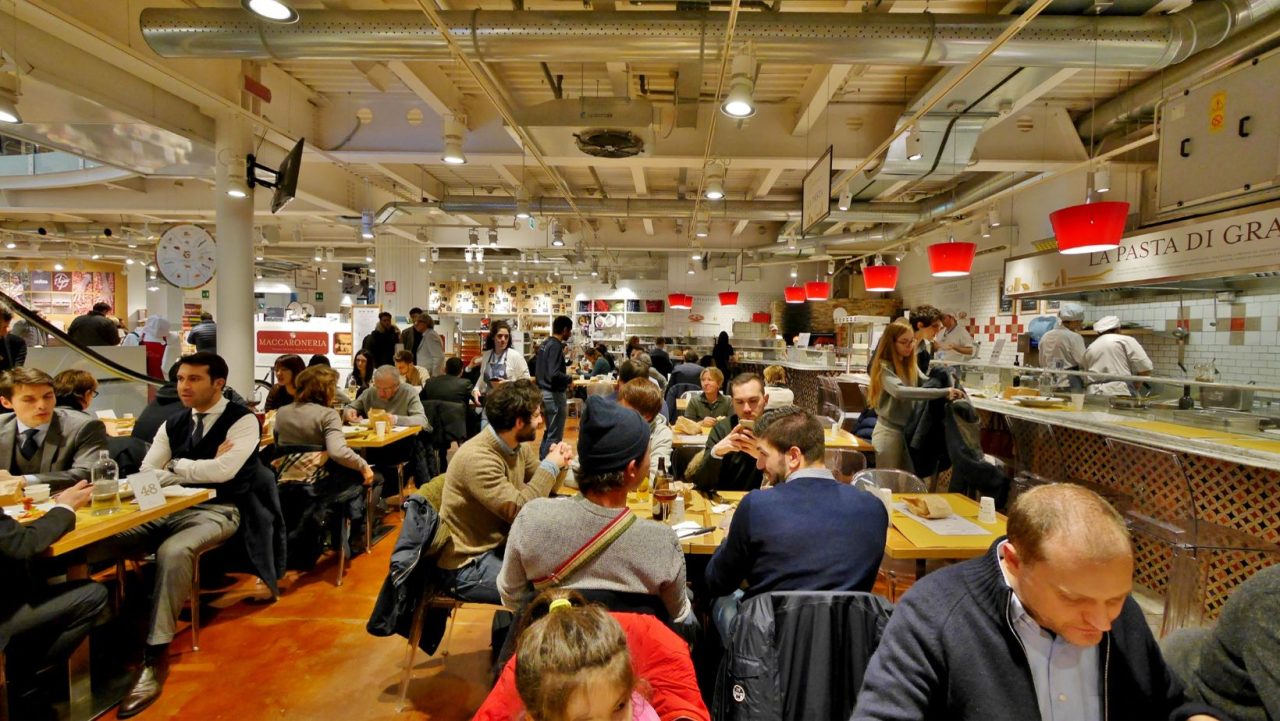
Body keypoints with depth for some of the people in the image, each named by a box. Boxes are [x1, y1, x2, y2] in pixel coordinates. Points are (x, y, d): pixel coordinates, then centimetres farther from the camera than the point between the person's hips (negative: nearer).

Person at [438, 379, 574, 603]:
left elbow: (540, 491, 9)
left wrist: (557, 464, -11)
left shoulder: (519, 446, 0)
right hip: (468, 563, -8)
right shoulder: (476, 458, -26)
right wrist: (550, 465, -20)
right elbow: (519, 510, -28)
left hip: (501, 544, 8)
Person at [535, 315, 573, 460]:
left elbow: (539, 368, 18)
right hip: (554, 394, -10)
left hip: (544, 391, 10)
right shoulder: (556, 346, -18)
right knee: (555, 435, 0)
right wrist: (569, 379, -11)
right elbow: (554, 374, -26)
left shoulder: (544, 344, 10)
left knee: (549, 431, 21)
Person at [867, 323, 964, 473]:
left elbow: (927, 384, -3)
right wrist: (943, 392, -40)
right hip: (890, 432, -7)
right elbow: (900, 391, -36)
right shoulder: (884, 367, -18)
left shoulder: (910, 365, 7)